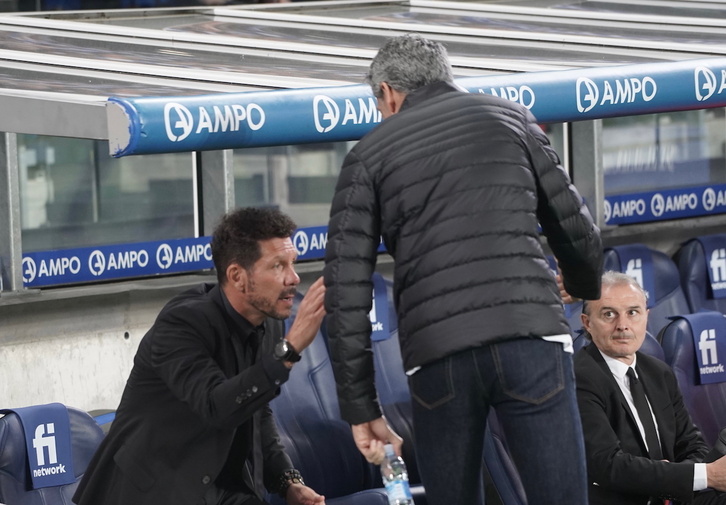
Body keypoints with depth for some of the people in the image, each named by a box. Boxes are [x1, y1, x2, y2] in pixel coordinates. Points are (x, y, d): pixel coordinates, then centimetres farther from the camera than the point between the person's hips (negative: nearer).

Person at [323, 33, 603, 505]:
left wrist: (361, 407, 9)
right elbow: (578, 232, 17)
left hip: (437, 357, 0)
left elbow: (347, 292, 6)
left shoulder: (369, 153, 14)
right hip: (531, 337, 0)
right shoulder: (510, 116, 17)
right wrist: (585, 288, 39)